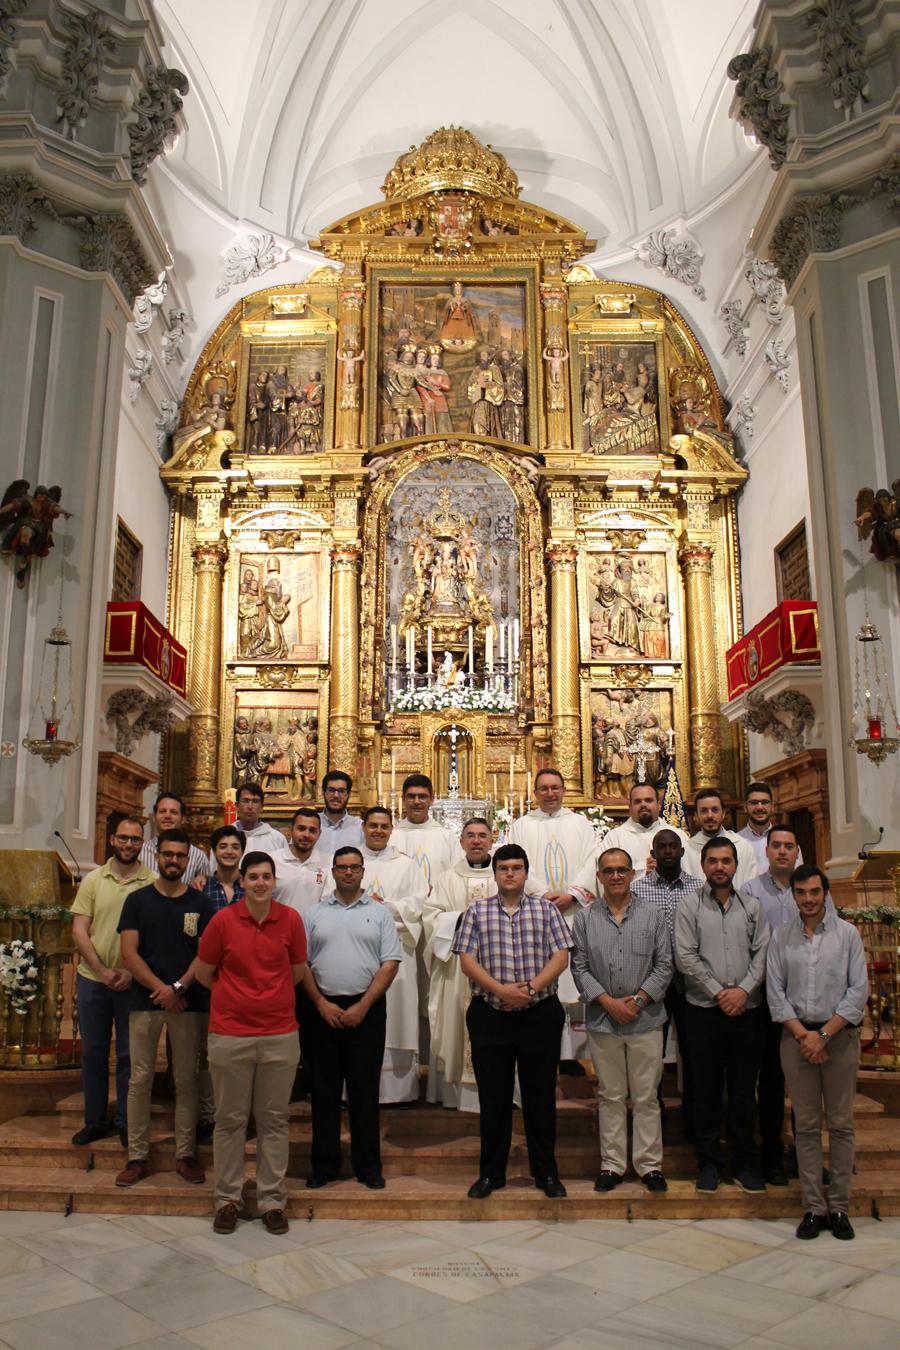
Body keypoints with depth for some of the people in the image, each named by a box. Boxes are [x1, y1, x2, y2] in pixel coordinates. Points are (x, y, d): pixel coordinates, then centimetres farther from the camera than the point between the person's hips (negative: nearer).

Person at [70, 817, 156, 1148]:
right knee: (93, 1052, 13)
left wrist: (132, 972, -15)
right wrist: (101, 970, -11)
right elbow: (79, 930, -1)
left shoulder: (153, 883, -6)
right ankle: (95, 1121, 28)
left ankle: (127, 1124, 22)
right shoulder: (93, 880, 2)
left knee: (129, 1055, 8)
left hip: (134, 982, -2)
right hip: (92, 980, 2)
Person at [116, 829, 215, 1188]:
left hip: (188, 1002, 0)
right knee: (140, 1080, 4)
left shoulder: (200, 903, 5)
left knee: (186, 1080, 5)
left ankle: (185, 1154, 15)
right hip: (145, 1001, 0)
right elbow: (129, 953, -2)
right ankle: (137, 1156, 14)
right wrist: (161, 989, -12)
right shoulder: (137, 900, 5)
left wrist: (179, 988, -14)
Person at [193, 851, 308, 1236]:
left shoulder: (291, 920, -3)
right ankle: (227, 1199, 24)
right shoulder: (223, 920, -6)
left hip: (279, 1035, 1)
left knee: (274, 1120, 9)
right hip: (230, 1034, -1)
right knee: (230, 1120, 9)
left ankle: (272, 1200, 21)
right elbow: (202, 972, 6)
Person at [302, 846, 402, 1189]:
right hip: (323, 1009, 2)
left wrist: (362, 1006, -9)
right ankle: (324, 1163, 18)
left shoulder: (379, 913, 5)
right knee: (324, 1088, 7)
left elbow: (390, 964, -1)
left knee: (365, 1089, 4)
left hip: (366, 1009, -1)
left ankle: (368, 1165, 15)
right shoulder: (316, 914, 9)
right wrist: (322, 1004, -6)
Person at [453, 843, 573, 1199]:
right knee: (493, 1097, 7)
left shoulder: (546, 910, 6)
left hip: (539, 1014, 0)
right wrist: (500, 989, -14)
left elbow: (560, 956, -1)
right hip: (490, 1016, 0)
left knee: (541, 1096, 7)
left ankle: (546, 1172, 20)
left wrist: (531, 988, -14)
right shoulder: (477, 912, 6)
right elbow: (467, 960, -1)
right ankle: (491, 1173, 20)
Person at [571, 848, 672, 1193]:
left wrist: (639, 1000, -9)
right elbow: (579, 967, 1)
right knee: (610, 1096, 9)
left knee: (646, 1097, 6)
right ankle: (612, 1164, 19)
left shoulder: (653, 914, 3)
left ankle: (649, 1164, 18)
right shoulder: (584, 918, 4)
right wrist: (608, 1002, -10)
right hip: (602, 1021, 1)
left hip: (646, 1020, 0)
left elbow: (664, 965, 1)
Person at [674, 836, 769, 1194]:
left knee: (744, 1091, 9)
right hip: (704, 1010, -2)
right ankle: (708, 1161, 18)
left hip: (746, 1009, 2)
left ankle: (746, 1163, 22)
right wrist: (718, 993, -11)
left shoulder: (752, 906, 8)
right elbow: (686, 957, -6)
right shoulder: (689, 906, 0)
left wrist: (743, 990, -10)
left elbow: (762, 953, 3)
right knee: (707, 1090, 6)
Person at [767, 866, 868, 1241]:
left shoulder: (847, 934, 0)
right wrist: (802, 1033, -8)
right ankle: (814, 1207, 12)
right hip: (796, 1036, 1)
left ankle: (839, 1207, 13)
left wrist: (824, 1034, -10)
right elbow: (775, 991, 3)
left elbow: (858, 991, -4)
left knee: (841, 1124, 4)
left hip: (840, 1035, -1)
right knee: (806, 1125, 5)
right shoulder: (781, 936, 4)